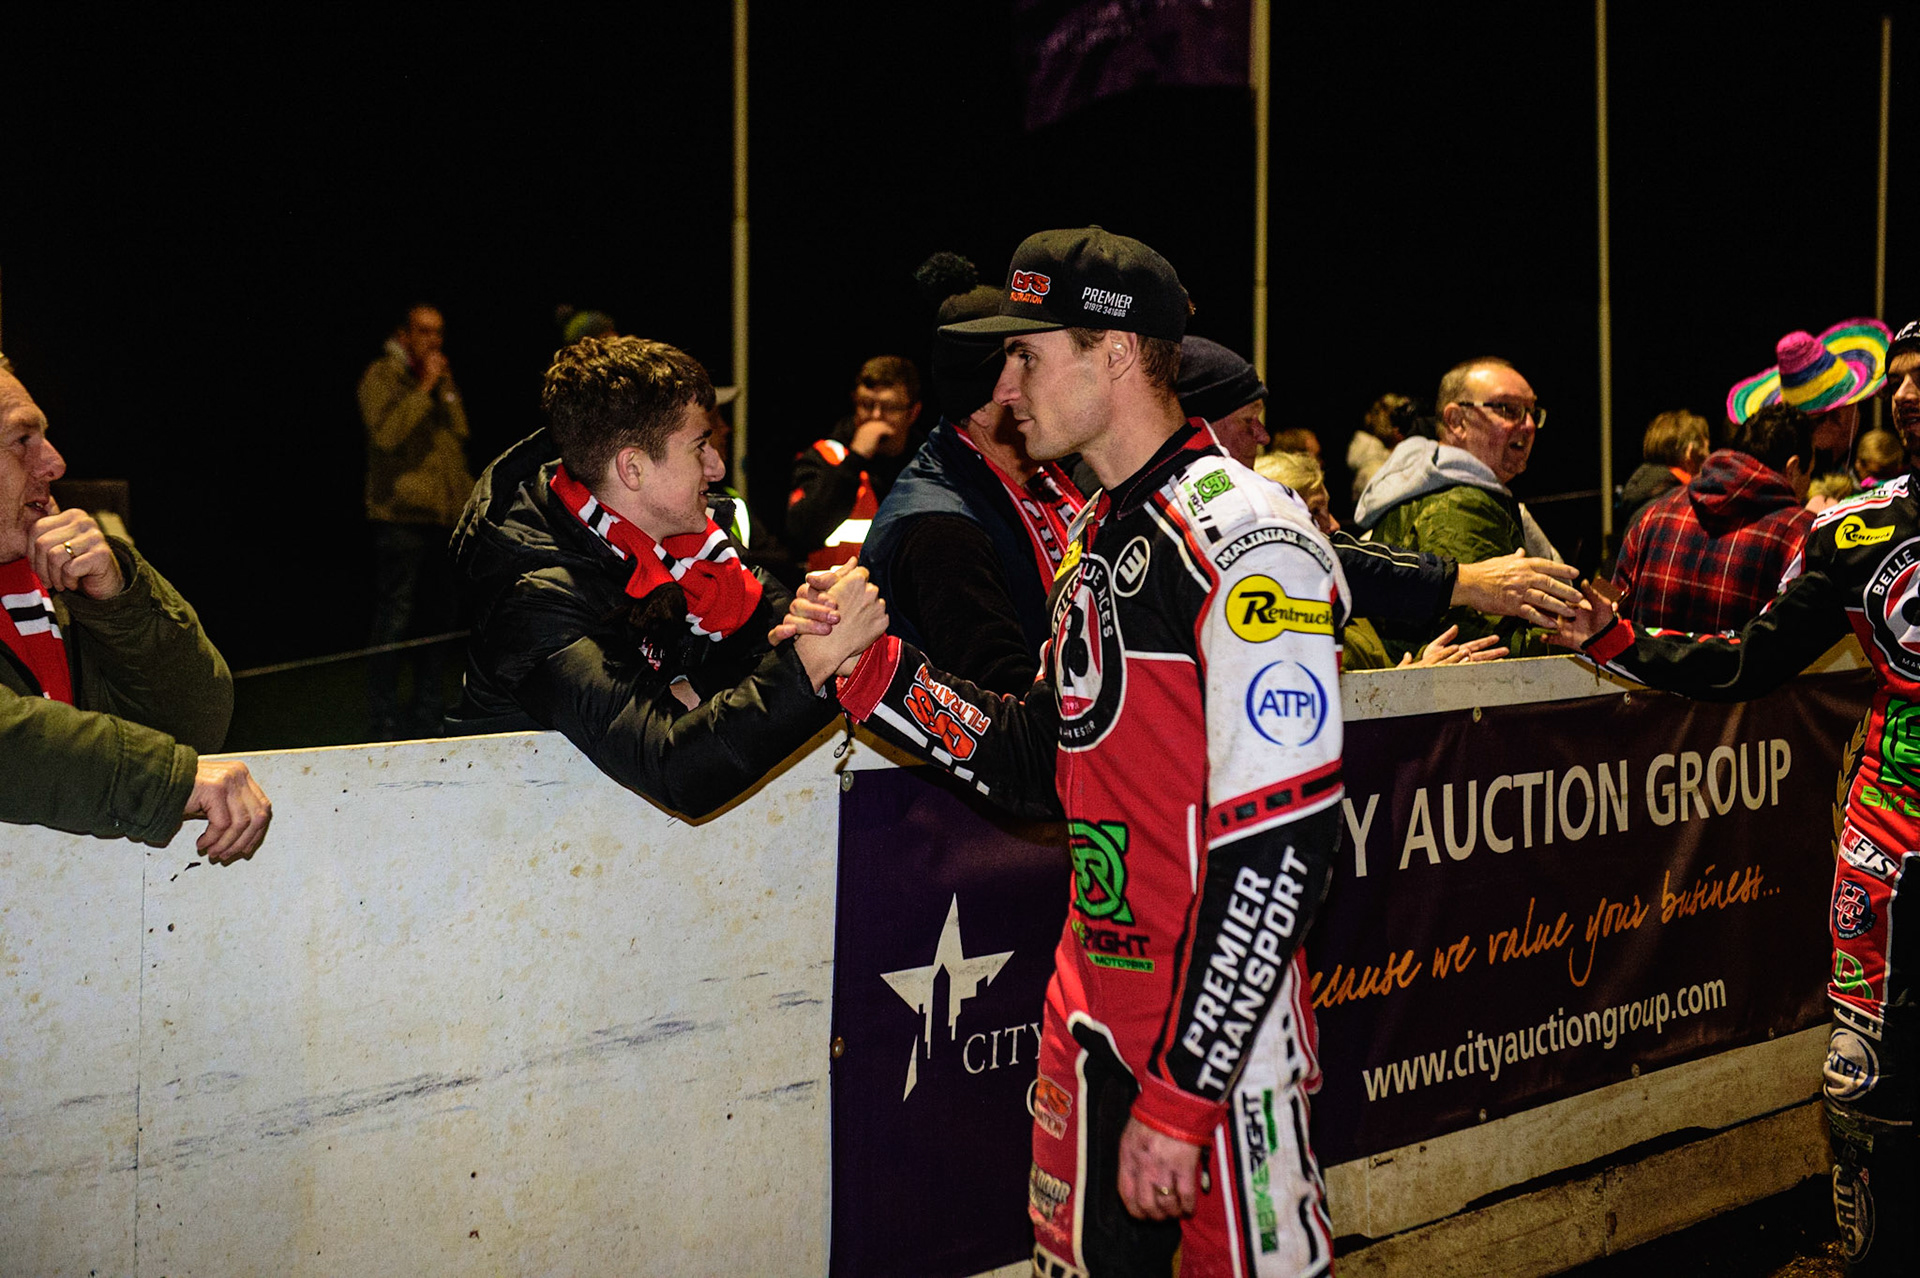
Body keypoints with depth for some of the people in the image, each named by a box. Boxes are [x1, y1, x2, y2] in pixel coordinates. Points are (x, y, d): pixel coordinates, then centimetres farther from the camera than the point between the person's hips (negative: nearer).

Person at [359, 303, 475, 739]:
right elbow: (386, 433, -18)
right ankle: (385, 716, 0)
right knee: (395, 617, -6)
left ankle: (426, 712, 19)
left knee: (437, 617, 10)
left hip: (444, 517, 7)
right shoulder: (382, 376, -2)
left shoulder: (444, 380, 19)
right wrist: (424, 388, -15)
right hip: (401, 516, -7)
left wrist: (467, 499, 16)